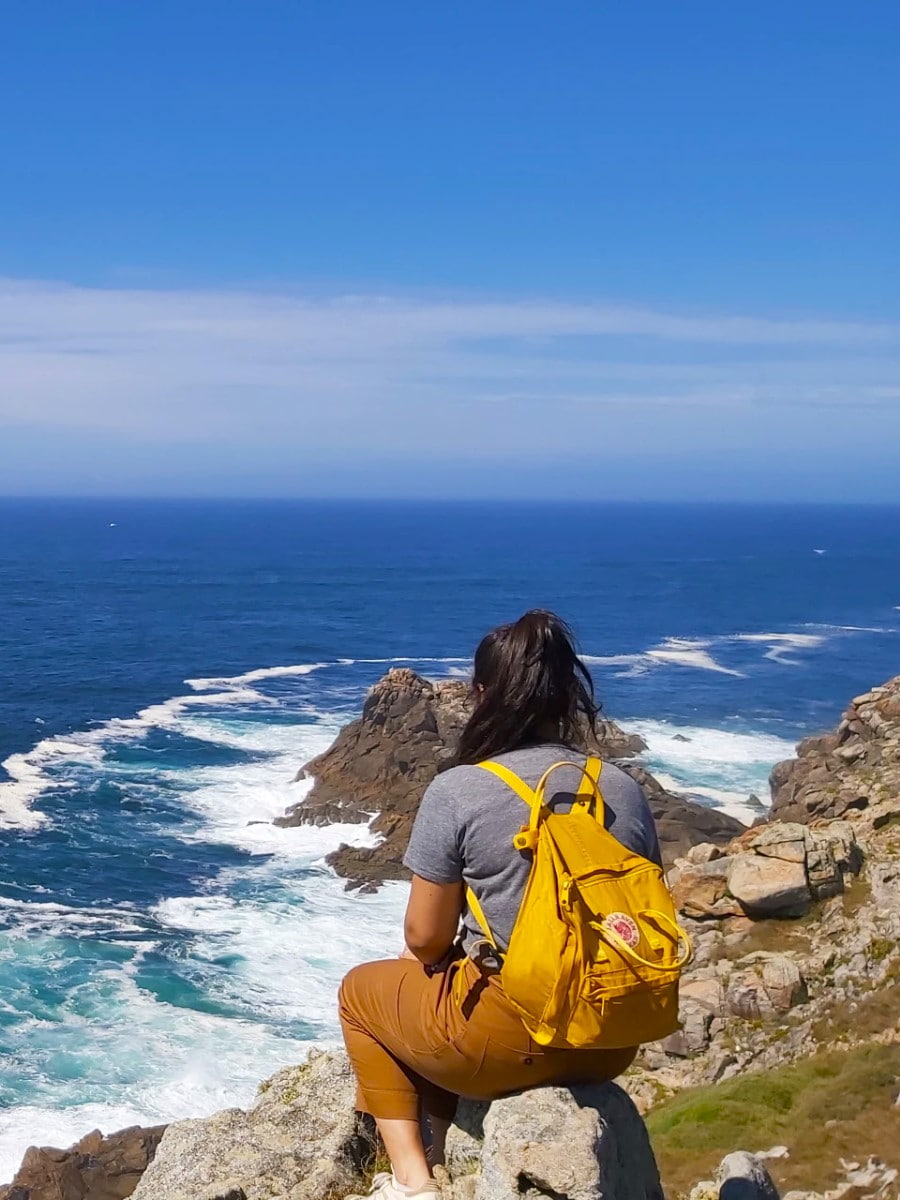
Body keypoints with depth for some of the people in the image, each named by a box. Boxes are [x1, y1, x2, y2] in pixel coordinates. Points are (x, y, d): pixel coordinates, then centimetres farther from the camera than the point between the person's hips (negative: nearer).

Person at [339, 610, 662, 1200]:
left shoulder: (457, 791, -13)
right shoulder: (626, 790, 1)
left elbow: (426, 938, -7)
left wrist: (427, 960, 17)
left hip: (509, 1037, -6)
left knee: (362, 991, 23)